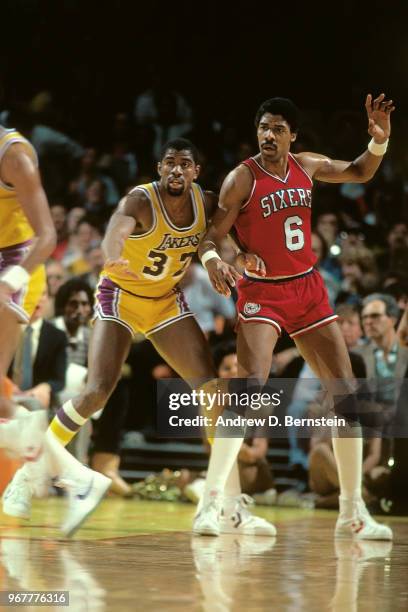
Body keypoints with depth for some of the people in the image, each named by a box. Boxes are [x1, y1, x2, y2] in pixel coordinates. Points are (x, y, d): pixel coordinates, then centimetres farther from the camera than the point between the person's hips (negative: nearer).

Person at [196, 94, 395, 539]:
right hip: (262, 293, -6)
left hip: (309, 290, 6)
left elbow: (359, 173, 20)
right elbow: (211, 236, -11)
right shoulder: (242, 178, -10)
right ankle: (210, 502, -19)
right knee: (250, 389, -25)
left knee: (346, 395, 3)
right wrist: (211, 259, -34)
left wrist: (379, 142, 1)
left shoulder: (306, 167, 5)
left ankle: (352, 513, 13)